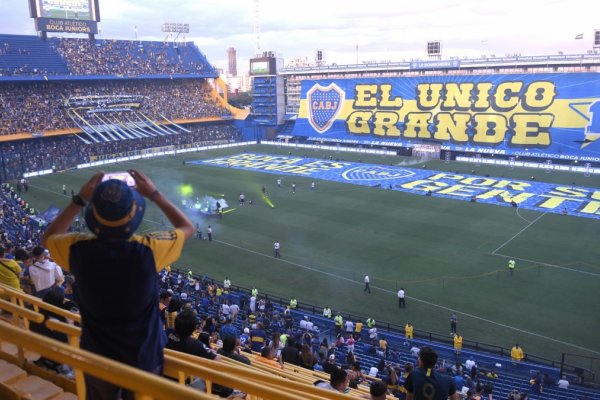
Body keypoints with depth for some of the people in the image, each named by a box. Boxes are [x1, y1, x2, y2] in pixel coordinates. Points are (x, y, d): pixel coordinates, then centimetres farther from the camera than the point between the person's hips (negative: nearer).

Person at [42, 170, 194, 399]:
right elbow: (188, 228, -6)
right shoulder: (148, 250, -27)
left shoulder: (78, 249, -22)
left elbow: (48, 237, 4)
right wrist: (154, 194, -3)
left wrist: (80, 199, 1)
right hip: (143, 359, -1)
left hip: (97, 359, 2)